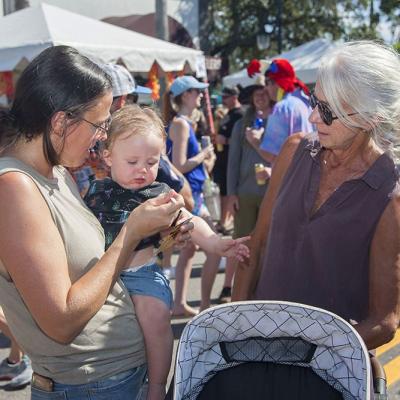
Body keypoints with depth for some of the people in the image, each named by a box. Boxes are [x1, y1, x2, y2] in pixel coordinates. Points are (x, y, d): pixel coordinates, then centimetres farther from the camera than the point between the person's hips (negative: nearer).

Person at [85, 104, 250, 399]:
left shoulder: (158, 195, 4)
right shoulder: (96, 192, 10)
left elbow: (188, 222, -4)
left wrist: (215, 243, -18)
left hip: (141, 272, -3)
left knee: (154, 312, -28)